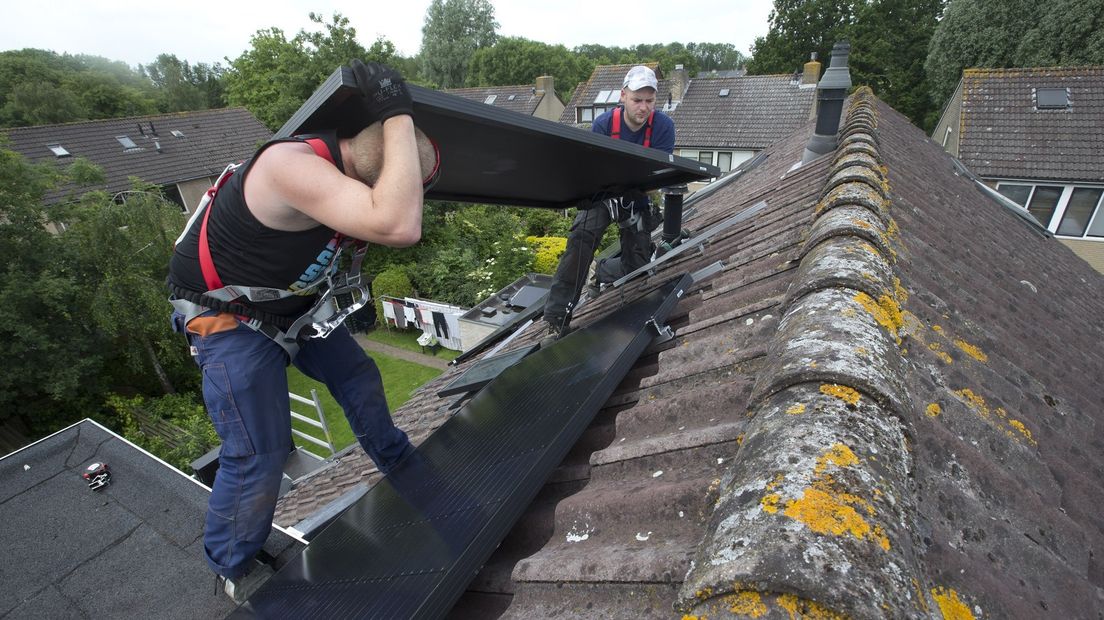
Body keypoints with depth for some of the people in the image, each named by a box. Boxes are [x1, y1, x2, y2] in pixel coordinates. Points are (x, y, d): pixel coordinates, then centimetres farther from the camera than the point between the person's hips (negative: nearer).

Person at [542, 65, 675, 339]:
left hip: (639, 198, 2)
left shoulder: (664, 126, -16)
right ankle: (557, 318, -27)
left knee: (636, 265, 0)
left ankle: (603, 271, 40)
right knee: (582, 237, -31)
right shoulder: (603, 124, -17)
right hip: (602, 193, -2)